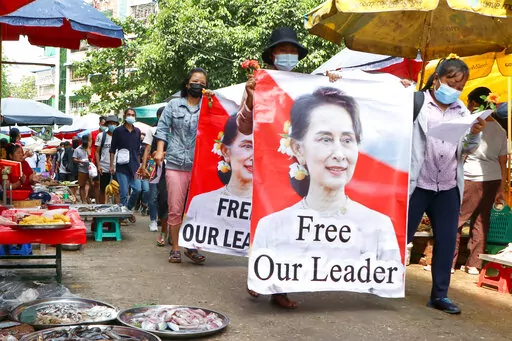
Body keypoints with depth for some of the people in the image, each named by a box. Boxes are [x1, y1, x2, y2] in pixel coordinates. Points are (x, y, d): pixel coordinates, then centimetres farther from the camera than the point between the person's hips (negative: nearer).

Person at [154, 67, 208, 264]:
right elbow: (163, 128, 10)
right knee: (175, 209, 0)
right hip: (176, 164, 0)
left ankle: (192, 247, 14)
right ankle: (175, 248, 10)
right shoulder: (174, 105, 11)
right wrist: (160, 151, -1)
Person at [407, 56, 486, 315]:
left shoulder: (462, 110, 11)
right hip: (416, 183, -5)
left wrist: (475, 134, -9)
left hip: (449, 188, 5)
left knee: (447, 241, 7)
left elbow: (468, 149, 11)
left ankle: (439, 295, 17)